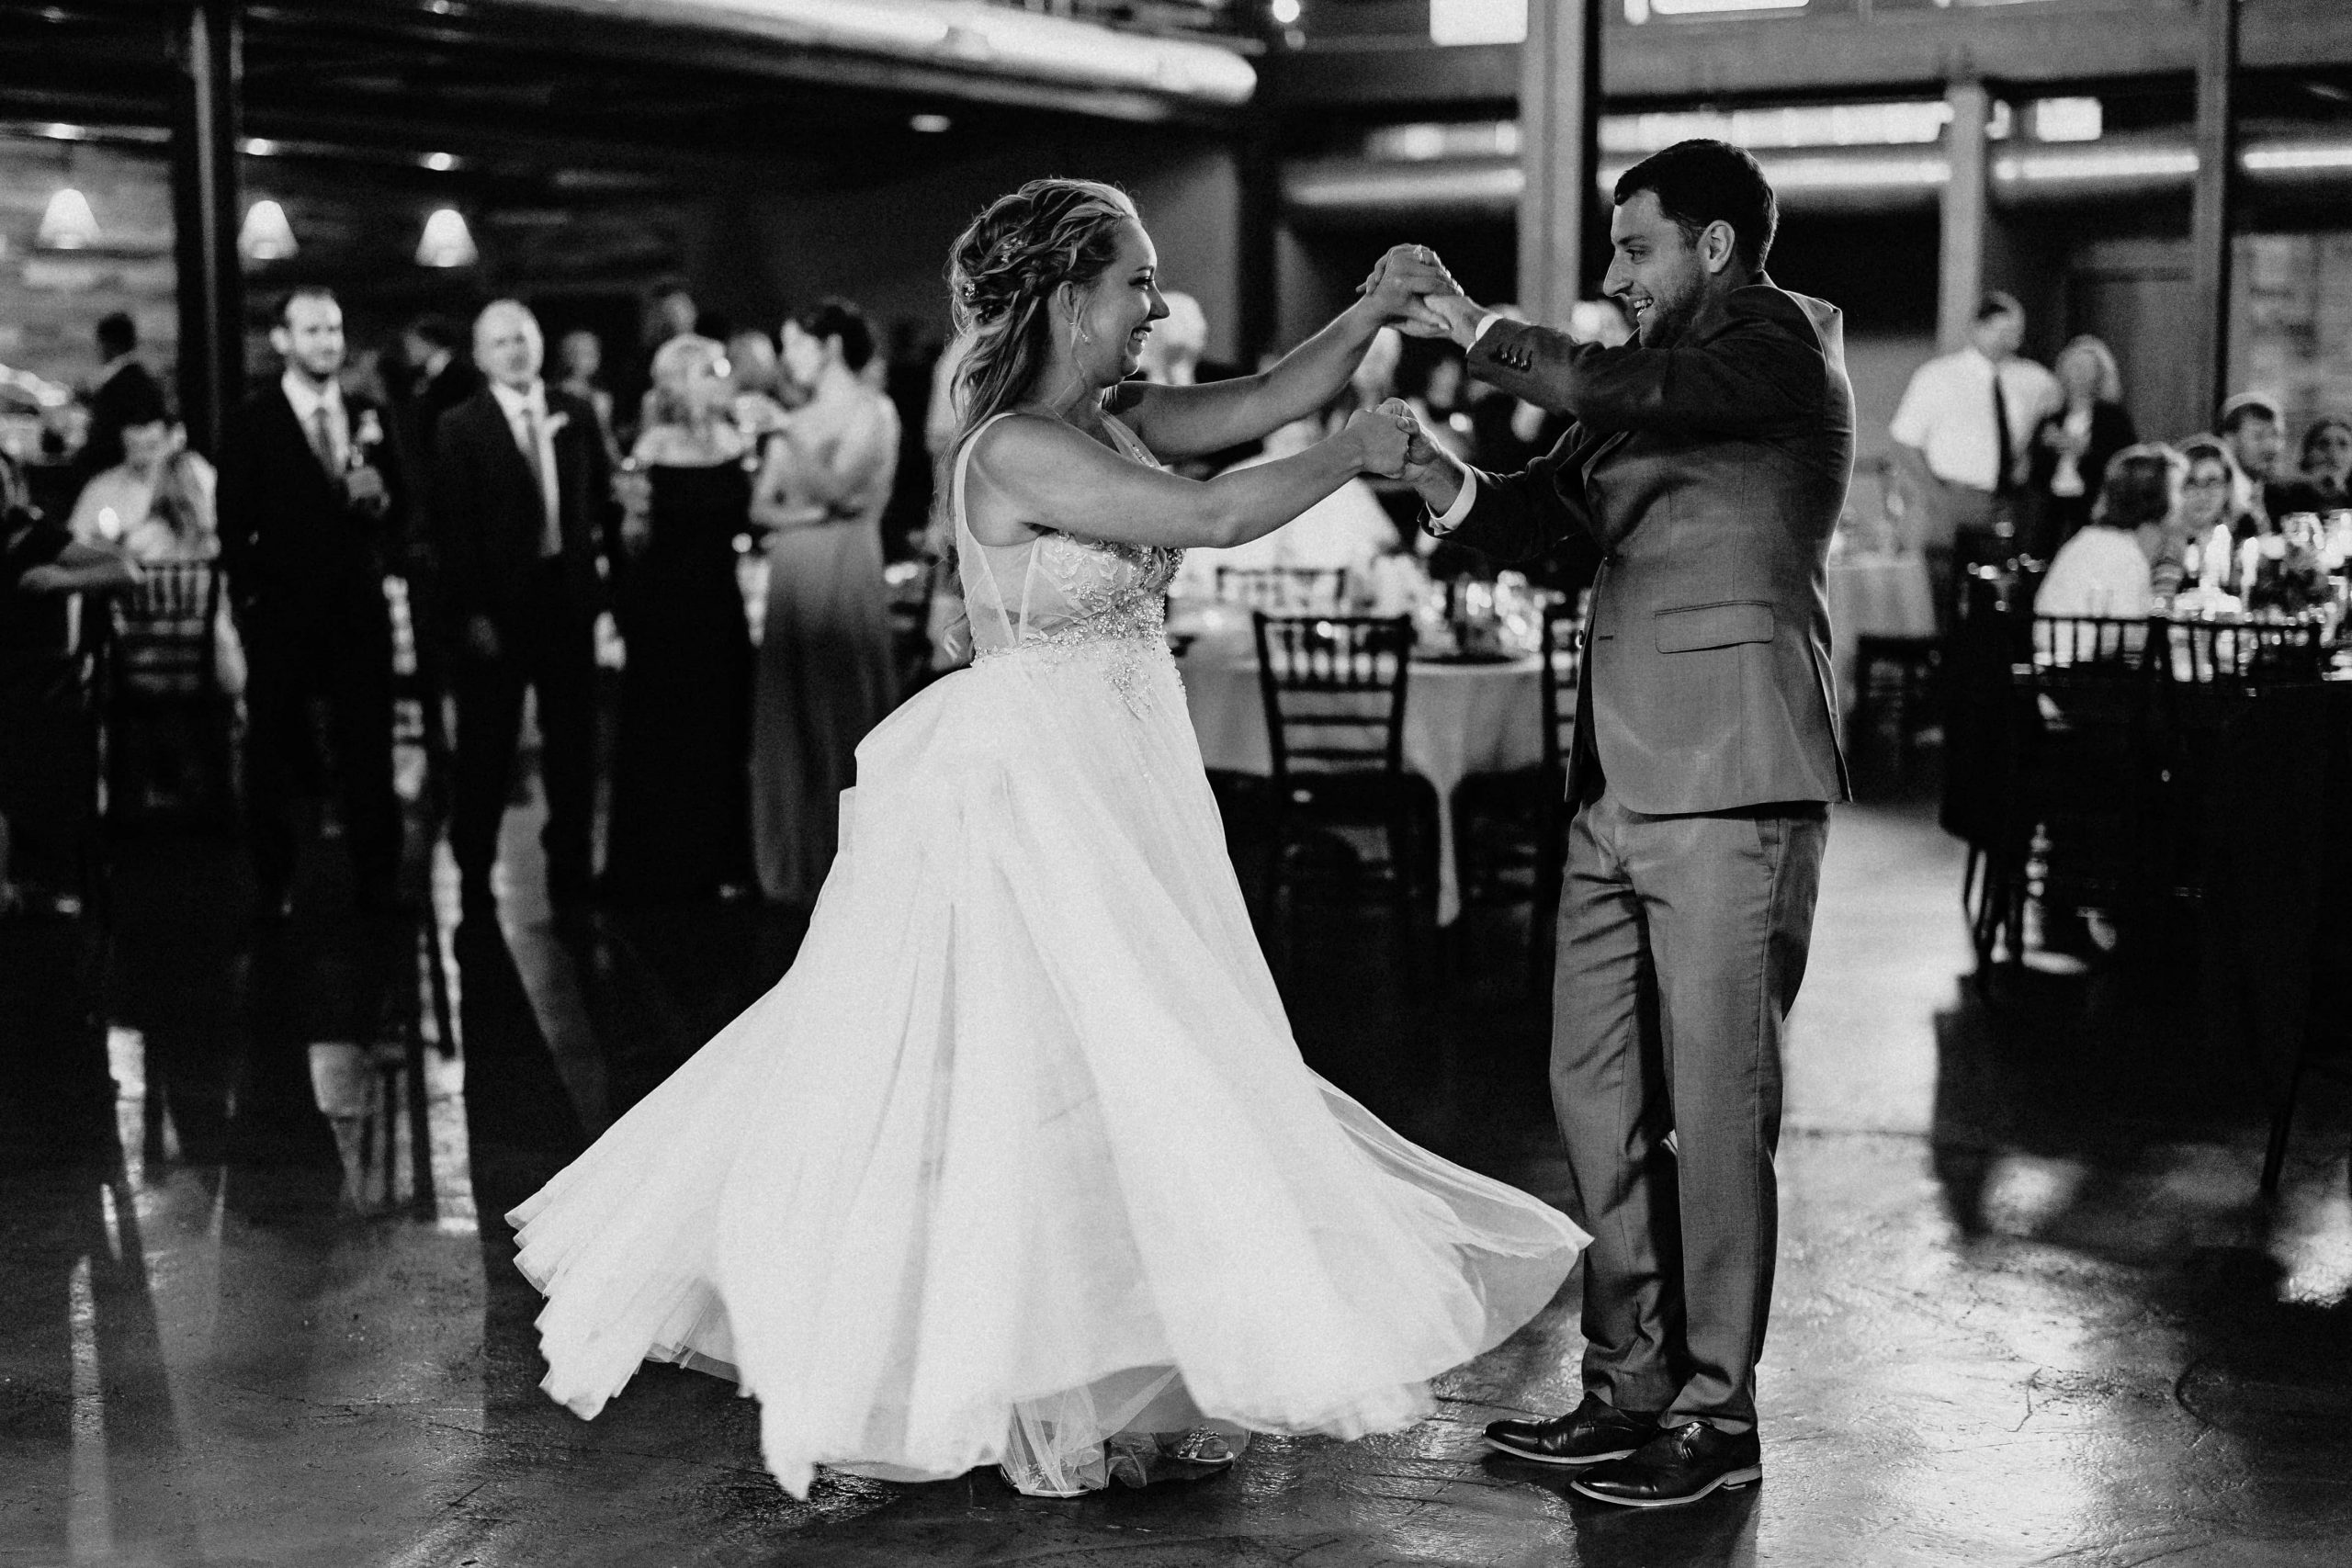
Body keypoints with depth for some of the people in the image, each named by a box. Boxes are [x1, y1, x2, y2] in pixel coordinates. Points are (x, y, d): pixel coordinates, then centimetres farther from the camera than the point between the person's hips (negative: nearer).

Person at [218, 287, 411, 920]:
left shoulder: (370, 415, 9)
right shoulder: (251, 421, -3)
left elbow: (399, 504, 14)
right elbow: (234, 523, -4)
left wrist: (383, 500, -9)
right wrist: (248, 602, -9)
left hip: (360, 609, 3)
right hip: (282, 613, -3)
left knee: (370, 750, 5)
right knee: (273, 755, 5)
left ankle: (378, 880, 14)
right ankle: (275, 886, 15)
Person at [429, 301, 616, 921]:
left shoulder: (575, 416, 8)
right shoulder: (460, 428, -5)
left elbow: (602, 500, 10)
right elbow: (452, 527, -8)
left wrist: (605, 563, -2)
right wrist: (469, 613, -14)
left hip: (568, 593, 4)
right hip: (496, 606, -4)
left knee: (572, 740, 9)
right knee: (486, 747, 5)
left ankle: (572, 871, 19)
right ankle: (474, 876, 16)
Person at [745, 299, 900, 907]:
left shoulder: (872, 411, -3)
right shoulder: (797, 421, 15)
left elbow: (839, 487, -15)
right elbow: (761, 505, 9)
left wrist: (787, 439, -17)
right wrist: (801, 514, -10)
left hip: (845, 569, -6)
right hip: (792, 574, 6)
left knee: (844, 715, -3)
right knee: (792, 722, 5)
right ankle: (798, 863, 12)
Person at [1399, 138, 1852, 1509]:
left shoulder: (1786, 341, -3)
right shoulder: (1651, 383, 20)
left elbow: (1634, 395, -21)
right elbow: (1520, 521, 16)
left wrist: (1480, 330, -10)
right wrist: (1423, 457, -3)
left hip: (1733, 780, -8)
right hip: (1620, 785, 8)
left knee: (1714, 1102, -3)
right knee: (1597, 1088, 10)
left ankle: (1720, 1414, 7)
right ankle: (1632, 1388, 20)